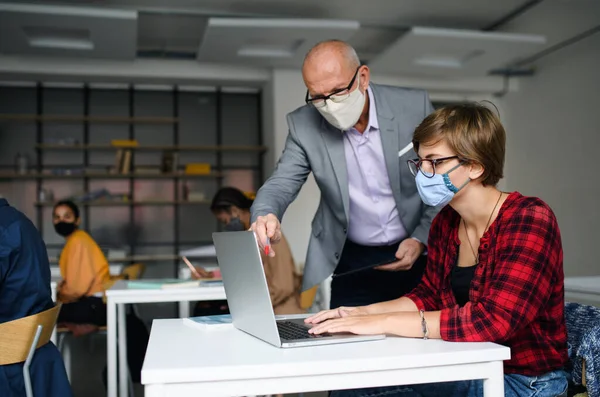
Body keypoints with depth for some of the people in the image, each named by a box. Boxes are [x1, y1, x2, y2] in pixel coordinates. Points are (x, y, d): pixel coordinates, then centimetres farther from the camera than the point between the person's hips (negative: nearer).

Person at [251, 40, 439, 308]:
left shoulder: (414, 107, -11)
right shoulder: (303, 125, -9)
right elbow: (281, 184, -8)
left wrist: (422, 240, -14)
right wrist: (266, 216, -31)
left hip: (418, 254, 0)